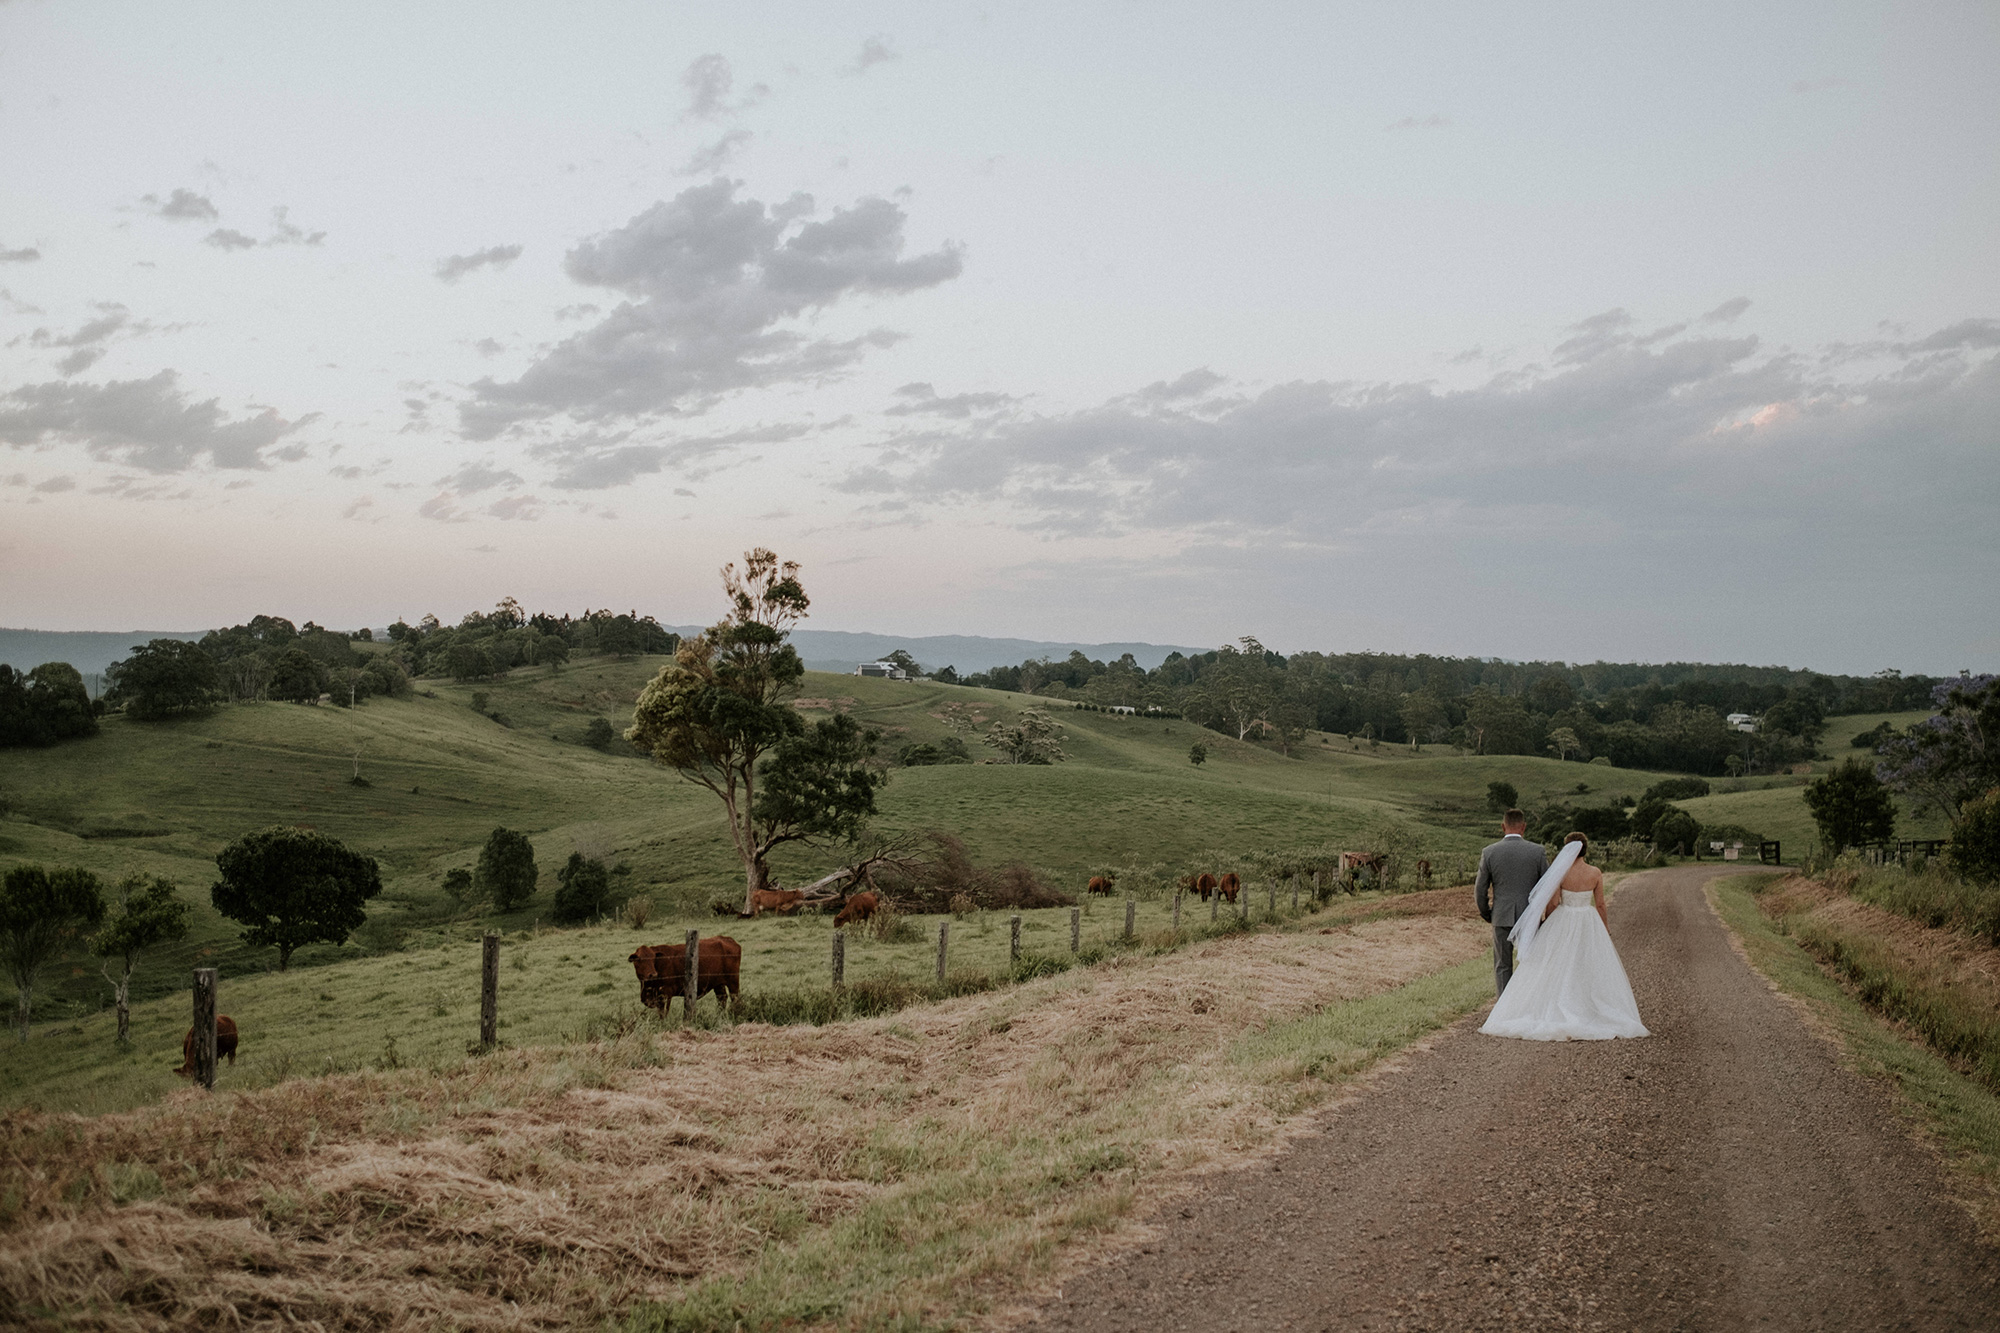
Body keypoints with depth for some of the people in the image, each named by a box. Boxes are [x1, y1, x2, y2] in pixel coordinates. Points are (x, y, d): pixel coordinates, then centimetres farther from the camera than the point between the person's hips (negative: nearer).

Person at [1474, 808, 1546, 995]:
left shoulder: (1489, 853, -6)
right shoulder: (1537, 851, -6)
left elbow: (1480, 890, -2)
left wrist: (1486, 913, 15)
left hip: (1502, 917, 0)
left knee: (1503, 966, 11)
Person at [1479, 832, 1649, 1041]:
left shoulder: (1560, 873, -12)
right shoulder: (1596, 873, -5)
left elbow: (1552, 904, -9)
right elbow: (1600, 905, 0)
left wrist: (1546, 927, 6)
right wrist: (1605, 929, 14)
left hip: (1563, 923, -2)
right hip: (1589, 925, 2)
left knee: (1556, 969, 4)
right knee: (1591, 969, 12)